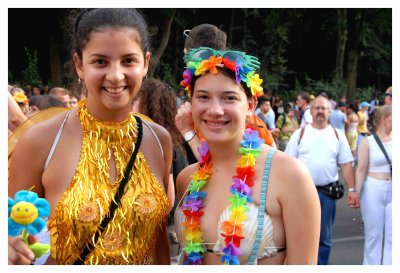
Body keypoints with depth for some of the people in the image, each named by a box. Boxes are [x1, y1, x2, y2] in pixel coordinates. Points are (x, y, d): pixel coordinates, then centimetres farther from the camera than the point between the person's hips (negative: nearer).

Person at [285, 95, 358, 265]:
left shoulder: (338, 135, 5)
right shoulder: (300, 134, 2)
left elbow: (346, 164, 4)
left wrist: (352, 190, -3)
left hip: (327, 193, 1)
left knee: (324, 237, 11)